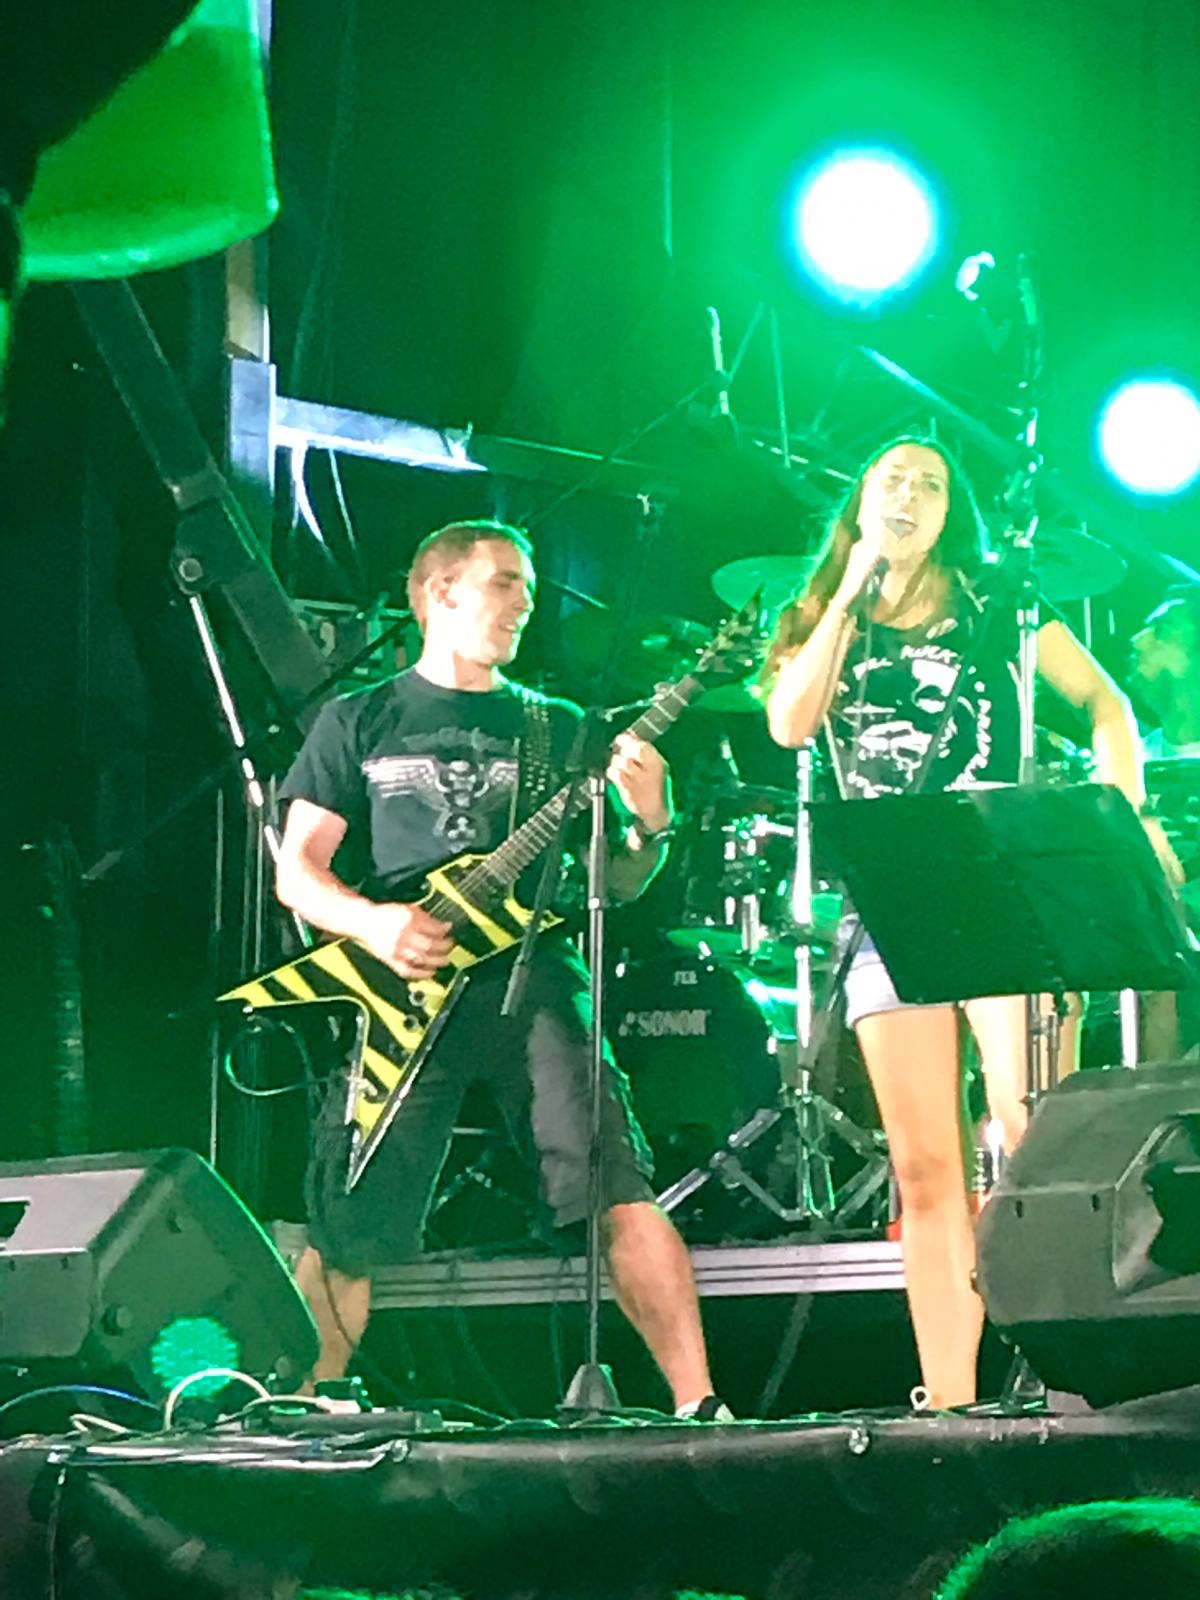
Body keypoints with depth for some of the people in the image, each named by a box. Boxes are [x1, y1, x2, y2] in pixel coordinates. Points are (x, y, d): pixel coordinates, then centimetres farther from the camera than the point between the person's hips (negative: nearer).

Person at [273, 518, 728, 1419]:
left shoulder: (556, 729, 20)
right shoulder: (360, 724, 14)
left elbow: (615, 885, 16)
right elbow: (297, 868, 8)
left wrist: (649, 827, -6)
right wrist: (370, 922, -12)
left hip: (529, 978, 1)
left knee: (617, 1188, -18)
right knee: (346, 1227, -4)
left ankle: (700, 1408, -19)